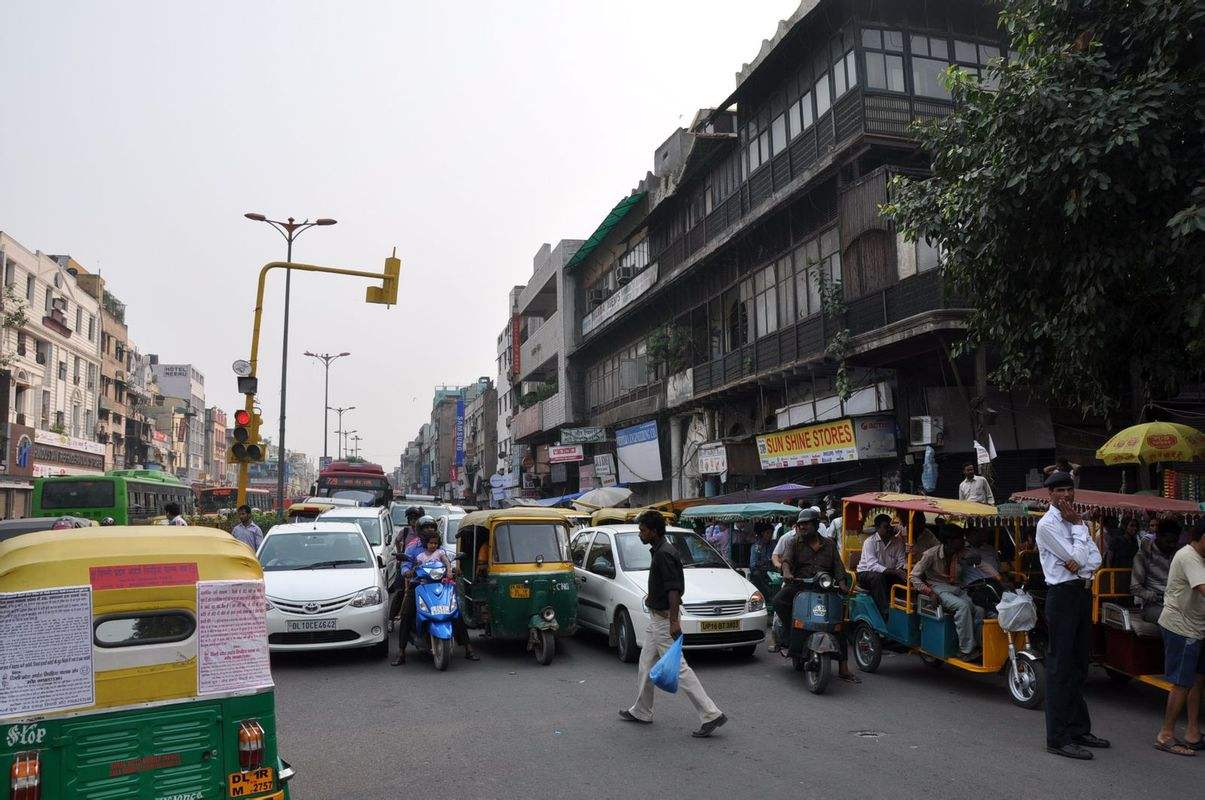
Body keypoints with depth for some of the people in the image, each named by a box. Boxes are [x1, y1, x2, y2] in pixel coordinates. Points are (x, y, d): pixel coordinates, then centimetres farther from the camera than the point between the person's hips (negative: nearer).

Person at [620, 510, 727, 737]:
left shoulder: (664, 554, -21)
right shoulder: (660, 551, 10)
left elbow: (674, 589, -26)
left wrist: (674, 621, -30)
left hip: (664, 619, -11)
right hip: (657, 618, 11)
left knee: (678, 668, -8)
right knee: (646, 663, 17)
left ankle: (711, 715, -4)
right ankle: (641, 712, 29)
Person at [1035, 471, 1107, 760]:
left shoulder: (1075, 521, 14)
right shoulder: (1048, 524, -11)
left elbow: (1096, 557, 7)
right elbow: (1076, 558, -16)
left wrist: (1081, 565, -13)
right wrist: (1078, 526, -9)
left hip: (1083, 592, 8)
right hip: (1062, 595, -8)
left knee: (1079, 665, 15)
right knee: (1060, 667, -6)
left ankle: (1079, 729, 26)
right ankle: (1058, 739, -1)